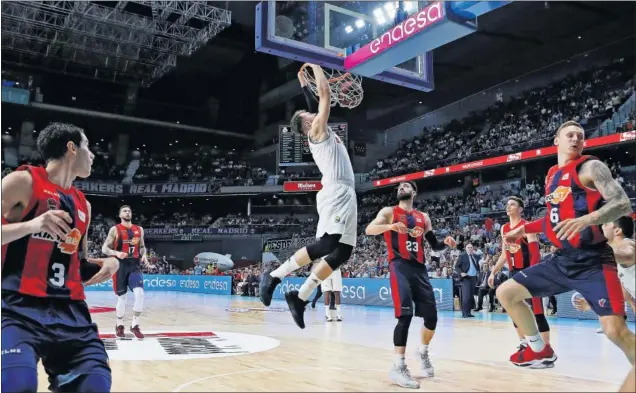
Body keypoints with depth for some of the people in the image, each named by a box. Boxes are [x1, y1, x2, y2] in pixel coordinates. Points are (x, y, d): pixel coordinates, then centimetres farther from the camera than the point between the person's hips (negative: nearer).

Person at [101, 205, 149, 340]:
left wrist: (144, 255, 0)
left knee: (140, 294, -14)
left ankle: (135, 325, -1)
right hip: (120, 265, -3)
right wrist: (117, 253, -22)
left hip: (135, 265, 3)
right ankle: (119, 326, 25)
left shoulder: (139, 229, 10)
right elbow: (104, 248, -4)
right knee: (122, 297, 4)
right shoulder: (115, 229, -2)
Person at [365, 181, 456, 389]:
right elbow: (369, 229, -10)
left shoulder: (423, 217, 19)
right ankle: (398, 368, -12)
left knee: (431, 316, 5)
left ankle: (423, 351, 34)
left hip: (420, 268, 5)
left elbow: (434, 246, 21)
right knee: (405, 315, -19)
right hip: (400, 266, -5)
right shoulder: (389, 212, 6)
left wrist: (446, 243, -2)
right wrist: (390, 226, -30)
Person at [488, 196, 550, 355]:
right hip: (514, 272, 8)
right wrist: (493, 272, 15)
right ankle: (523, 343, 24)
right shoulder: (504, 228, 12)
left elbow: (535, 253, -17)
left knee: (537, 311, -8)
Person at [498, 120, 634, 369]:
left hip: (592, 260, -7)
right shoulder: (551, 175, 16)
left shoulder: (590, 167, -5)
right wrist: (524, 229, 24)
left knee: (615, 329, -21)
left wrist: (585, 220, -33)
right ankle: (540, 350, 24)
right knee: (505, 293, 7)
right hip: (562, 260, 7)